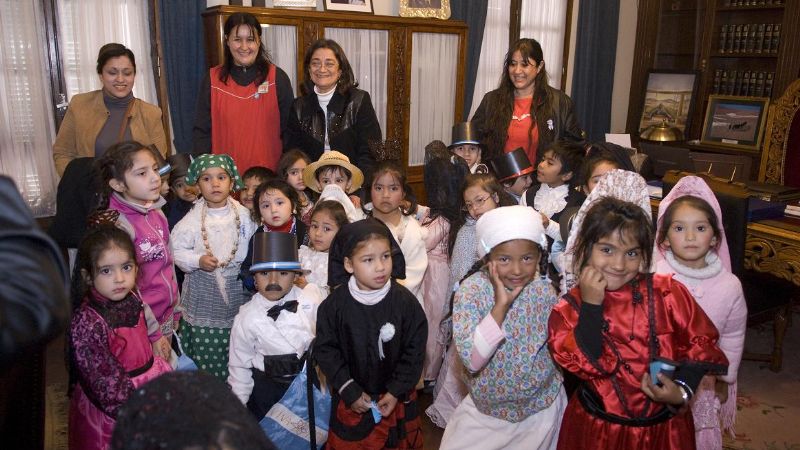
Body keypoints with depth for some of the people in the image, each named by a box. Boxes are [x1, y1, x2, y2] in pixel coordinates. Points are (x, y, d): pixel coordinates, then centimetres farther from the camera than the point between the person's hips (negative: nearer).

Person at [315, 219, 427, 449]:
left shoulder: (405, 301, -15)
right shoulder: (334, 305, -14)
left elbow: (415, 350, -9)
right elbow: (326, 350, -8)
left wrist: (396, 391, -10)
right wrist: (350, 391, -10)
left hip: (397, 399, 0)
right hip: (350, 401, 0)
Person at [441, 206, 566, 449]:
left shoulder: (544, 290, -11)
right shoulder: (471, 290, -19)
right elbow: (471, 360, -29)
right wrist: (500, 305, -33)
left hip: (542, 408, 2)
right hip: (486, 408, -1)